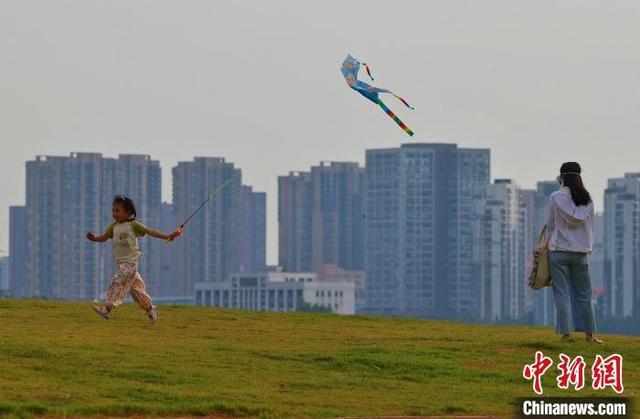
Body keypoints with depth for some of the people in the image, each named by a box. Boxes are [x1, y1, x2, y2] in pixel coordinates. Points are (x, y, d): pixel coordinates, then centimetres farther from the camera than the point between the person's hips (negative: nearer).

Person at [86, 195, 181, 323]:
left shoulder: (133, 225, -6)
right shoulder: (114, 226, 11)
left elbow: (150, 231, -7)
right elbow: (104, 237, 6)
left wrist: (167, 237, -14)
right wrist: (94, 238, -15)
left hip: (130, 261, -7)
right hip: (120, 263, 7)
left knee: (117, 283, -15)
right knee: (135, 287, 11)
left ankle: (107, 309, -20)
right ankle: (150, 309, 22)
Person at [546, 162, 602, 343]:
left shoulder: (556, 197, -8)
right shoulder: (587, 199, 2)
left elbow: (550, 225, -3)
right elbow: (590, 225, 8)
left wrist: (549, 244, 12)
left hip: (559, 250, -3)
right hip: (581, 251, 3)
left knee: (562, 293, 1)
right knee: (583, 294, 10)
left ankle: (566, 332, -4)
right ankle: (590, 334, 11)